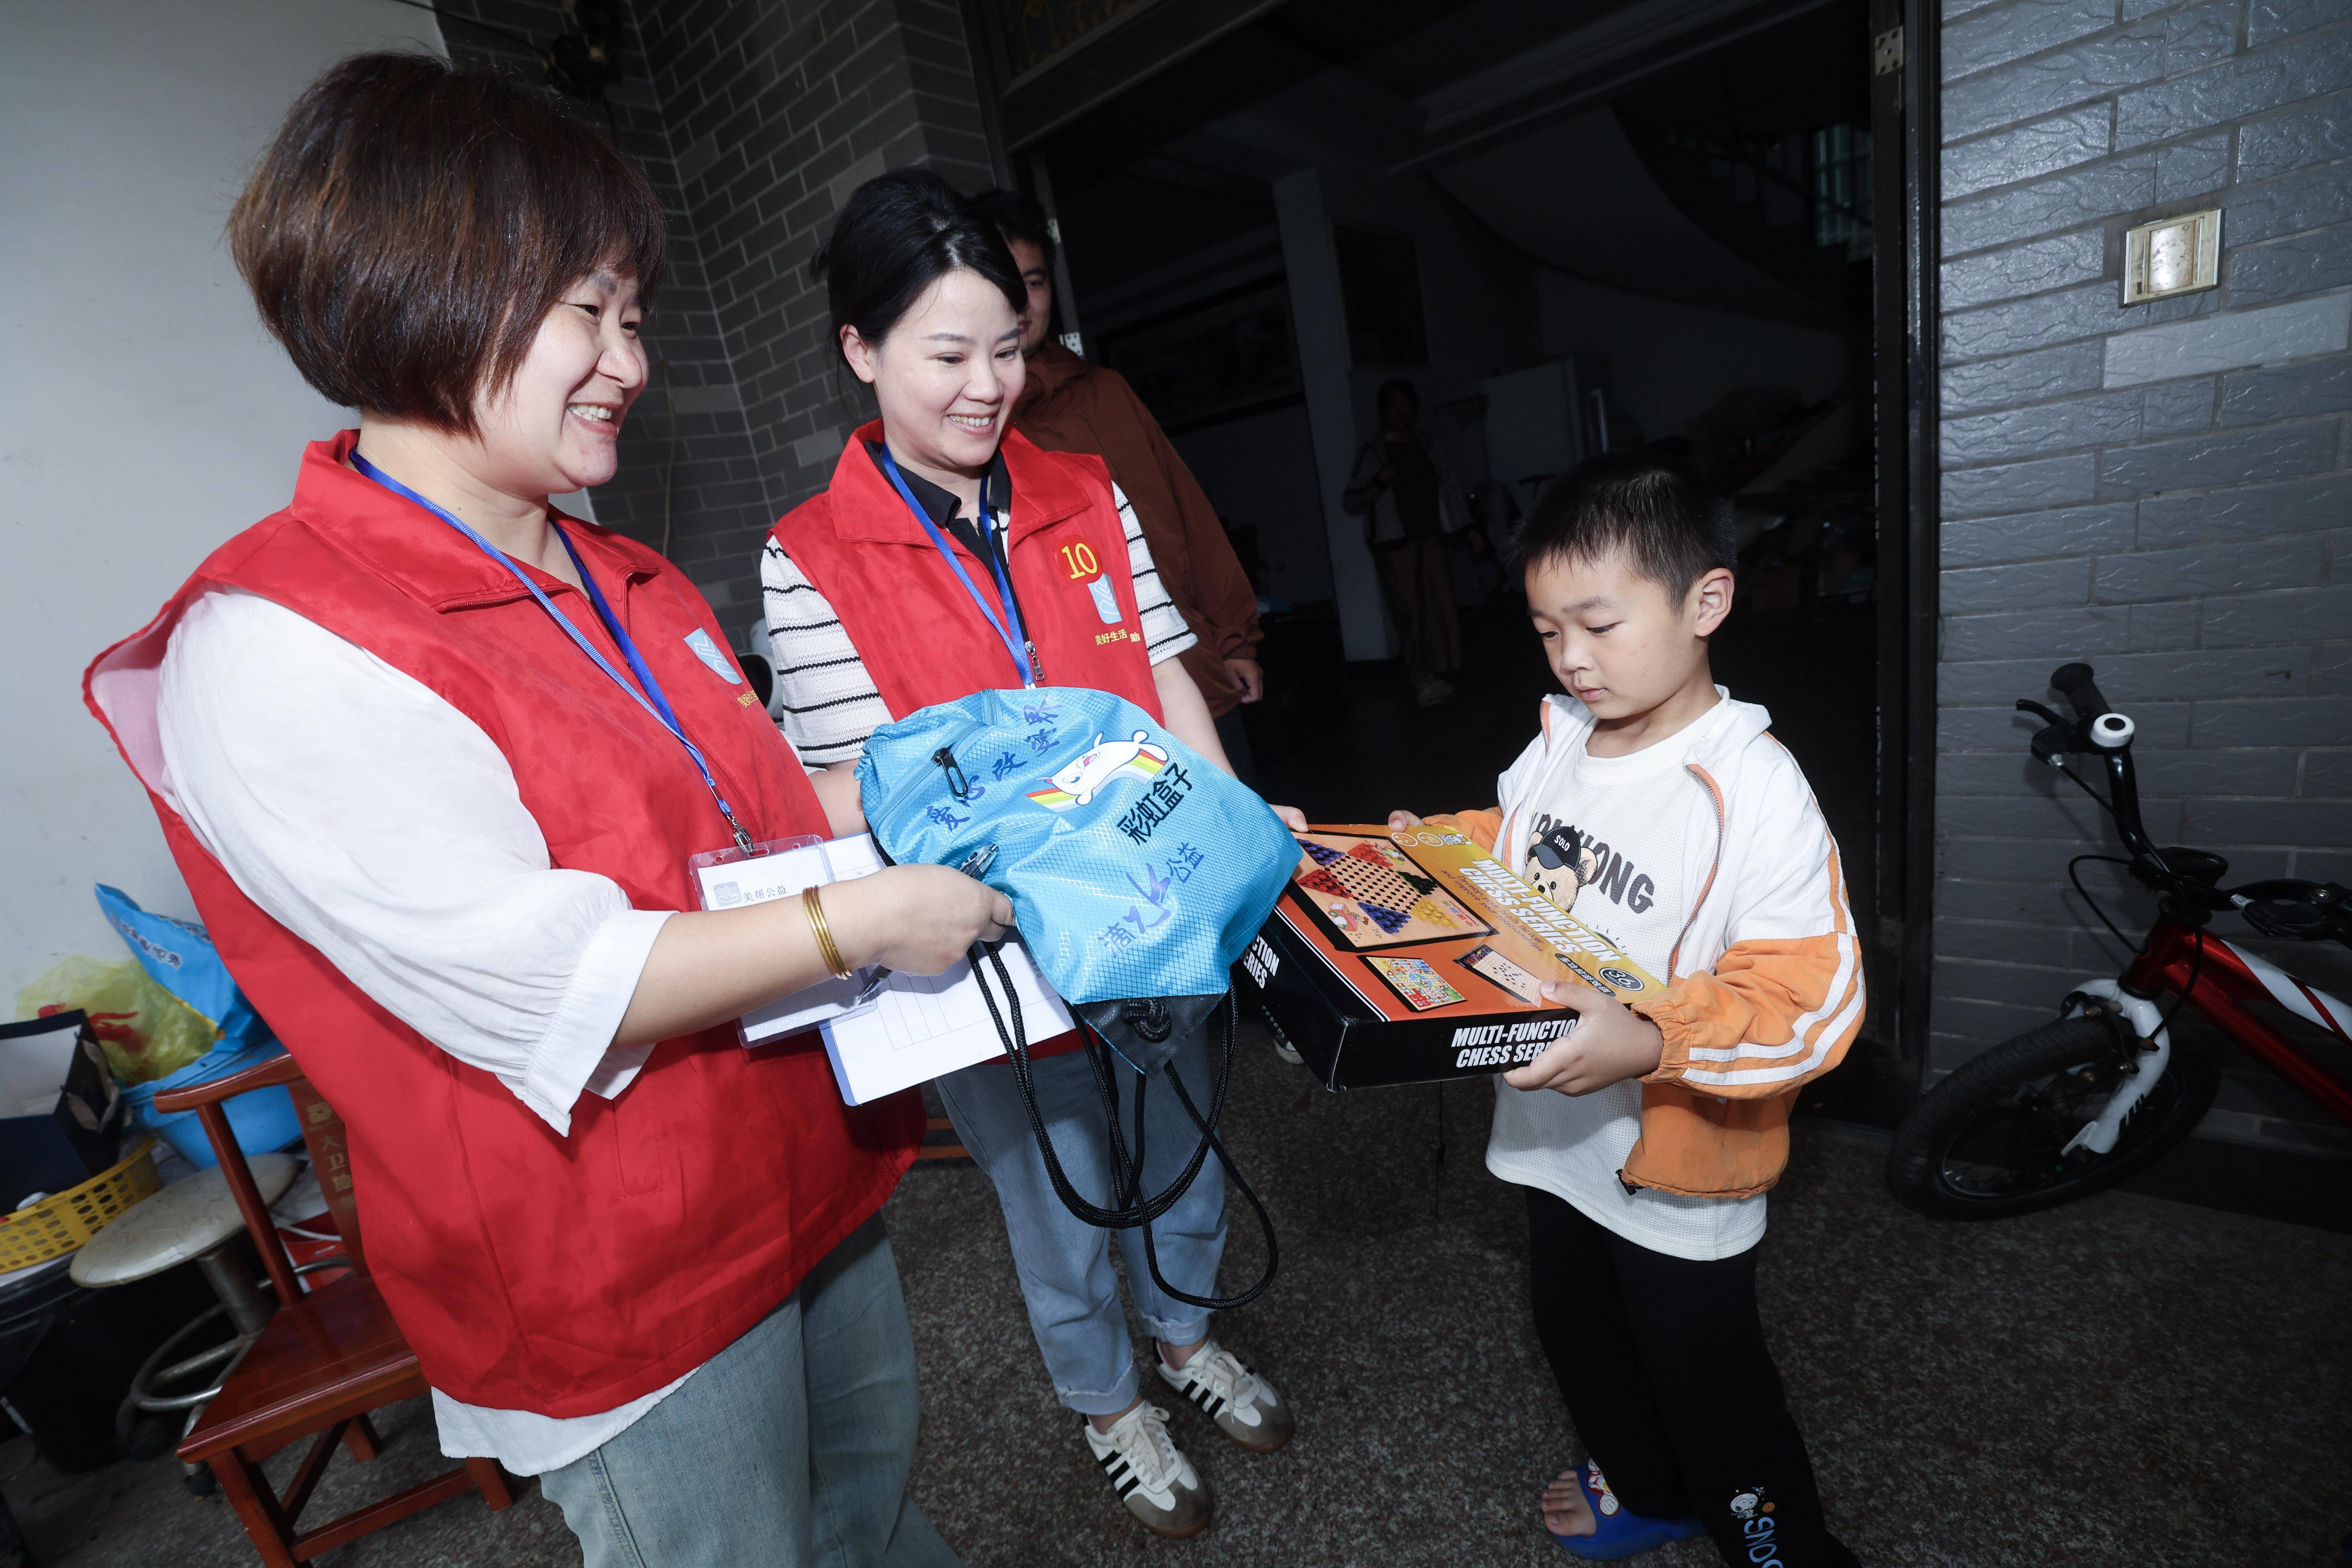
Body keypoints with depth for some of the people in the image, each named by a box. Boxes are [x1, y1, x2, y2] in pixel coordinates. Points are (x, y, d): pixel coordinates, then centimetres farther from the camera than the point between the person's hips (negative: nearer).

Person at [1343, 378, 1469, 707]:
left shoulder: (1424, 445, 13)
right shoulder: (1374, 452, -2)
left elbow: (1448, 486, 18)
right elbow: (1351, 503, -5)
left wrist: (1466, 528, 16)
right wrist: (1379, 482, -21)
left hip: (1430, 538, 5)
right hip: (1395, 545, -4)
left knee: (1441, 606, 0)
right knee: (1412, 612, -6)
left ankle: (1438, 674, 12)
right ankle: (1420, 681, 4)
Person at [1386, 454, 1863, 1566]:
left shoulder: (1752, 789, -27)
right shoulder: (1560, 736, -5)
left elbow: (1811, 1002, -28)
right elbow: (1507, 851, 12)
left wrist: (1651, 1044, -40)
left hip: (1678, 1172, -7)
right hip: (1559, 1136, 7)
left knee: (1706, 1384, 16)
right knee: (1578, 1338, 29)